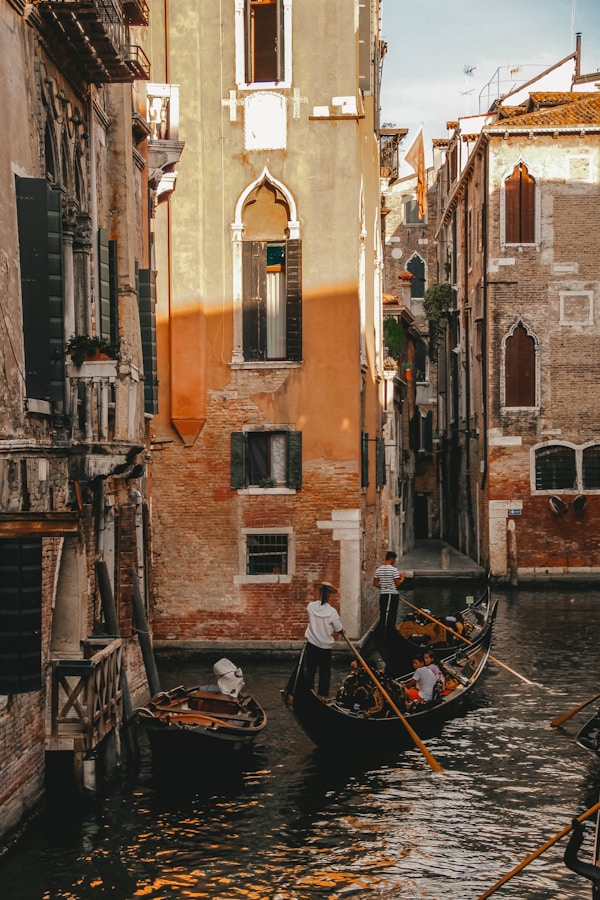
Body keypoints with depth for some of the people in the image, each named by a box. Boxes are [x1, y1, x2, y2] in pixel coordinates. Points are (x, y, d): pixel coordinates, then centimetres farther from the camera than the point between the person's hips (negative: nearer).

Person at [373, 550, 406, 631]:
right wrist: (402, 578, 5)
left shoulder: (379, 569, 3)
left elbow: (375, 583, 6)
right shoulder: (394, 569, -13)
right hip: (392, 594, -5)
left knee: (382, 613, 9)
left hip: (382, 594, 5)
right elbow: (398, 584, -12)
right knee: (392, 615, 1)